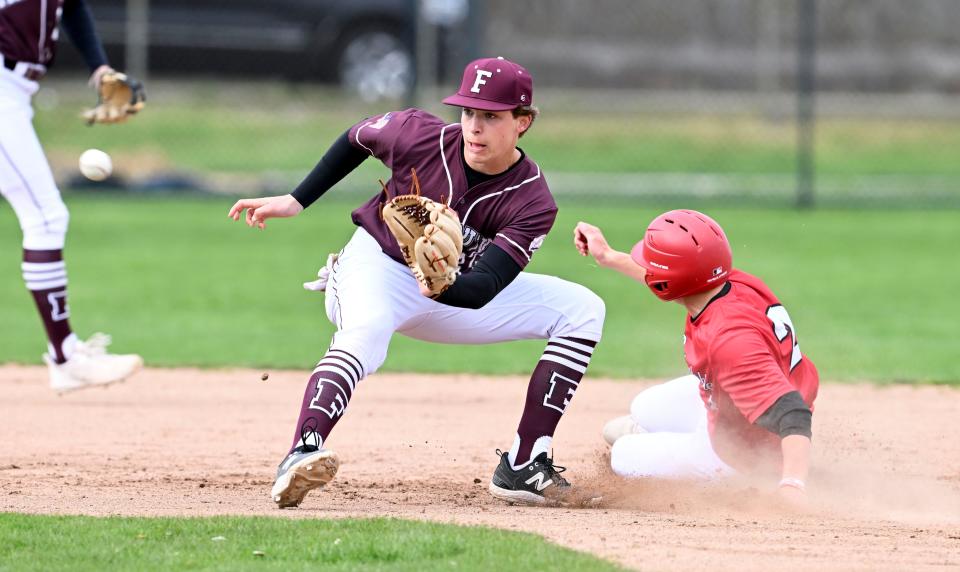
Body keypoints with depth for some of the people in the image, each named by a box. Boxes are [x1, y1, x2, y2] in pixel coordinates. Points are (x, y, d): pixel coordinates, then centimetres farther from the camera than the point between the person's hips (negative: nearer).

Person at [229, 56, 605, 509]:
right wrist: (295, 201, 1)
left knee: (581, 310, -7)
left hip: (453, 293, 3)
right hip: (376, 267, -3)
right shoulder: (420, 135, -21)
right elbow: (356, 139, 3)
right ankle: (300, 458, -58)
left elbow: (480, 292, -31)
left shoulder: (532, 203, -22)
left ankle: (523, 469, -11)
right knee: (364, 333, -40)